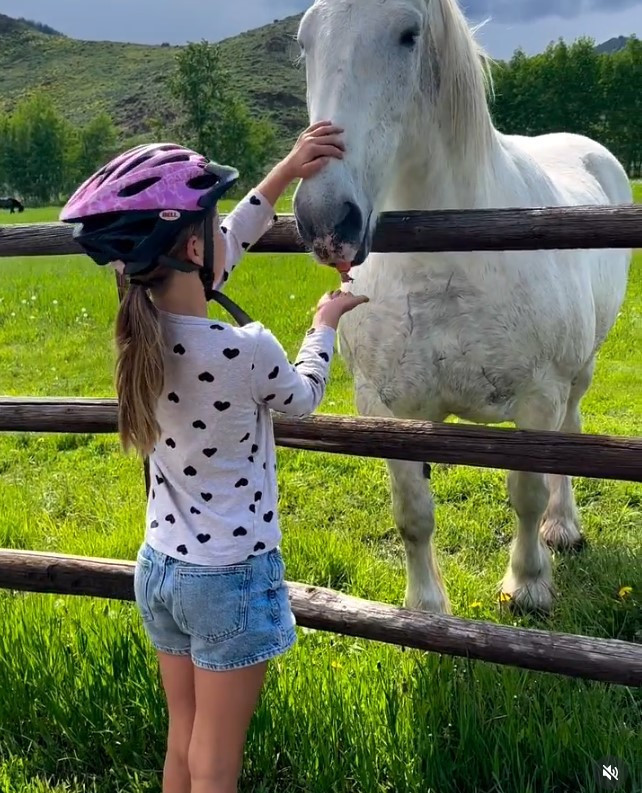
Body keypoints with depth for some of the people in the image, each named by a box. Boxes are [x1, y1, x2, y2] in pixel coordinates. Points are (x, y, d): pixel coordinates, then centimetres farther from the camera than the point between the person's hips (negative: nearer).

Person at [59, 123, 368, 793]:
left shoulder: (141, 328, -8)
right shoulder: (247, 351, -25)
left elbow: (223, 254, 9)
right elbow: (301, 399, -1)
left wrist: (285, 172, 10)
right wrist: (325, 323, 16)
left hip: (158, 567, 6)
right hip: (231, 579, -6)